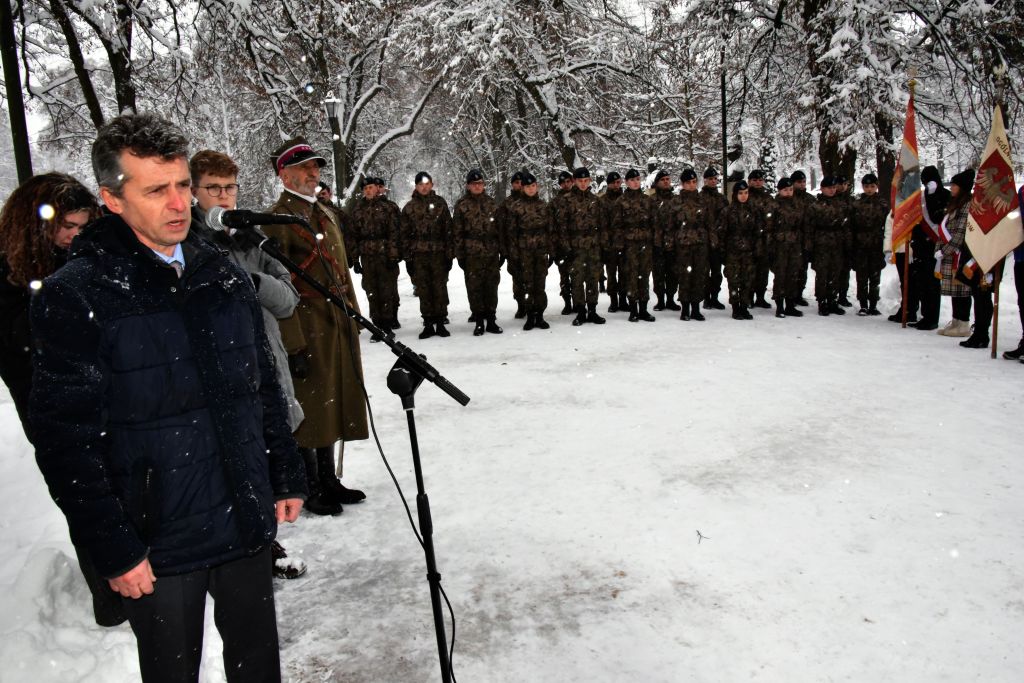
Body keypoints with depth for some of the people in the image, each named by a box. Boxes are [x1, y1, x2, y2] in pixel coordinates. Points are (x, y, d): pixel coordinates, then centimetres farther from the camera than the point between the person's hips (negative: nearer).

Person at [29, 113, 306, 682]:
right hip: (156, 548, -4)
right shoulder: (74, 297, -12)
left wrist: (287, 478, 11)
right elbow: (66, 442, -13)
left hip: (247, 527, 5)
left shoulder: (224, 277, 4)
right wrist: (114, 550, -13)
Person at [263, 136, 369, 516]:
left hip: (339, 329, 8)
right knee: (308, 410, 3)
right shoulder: (276, 220, -11)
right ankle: (310, 490, 17)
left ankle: (329, 481, 29)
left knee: (332, 405, 15)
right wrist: (293, 345, -19)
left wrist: (353, 317, 17)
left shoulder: (326, 215, 16)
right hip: (306, 331, -8)